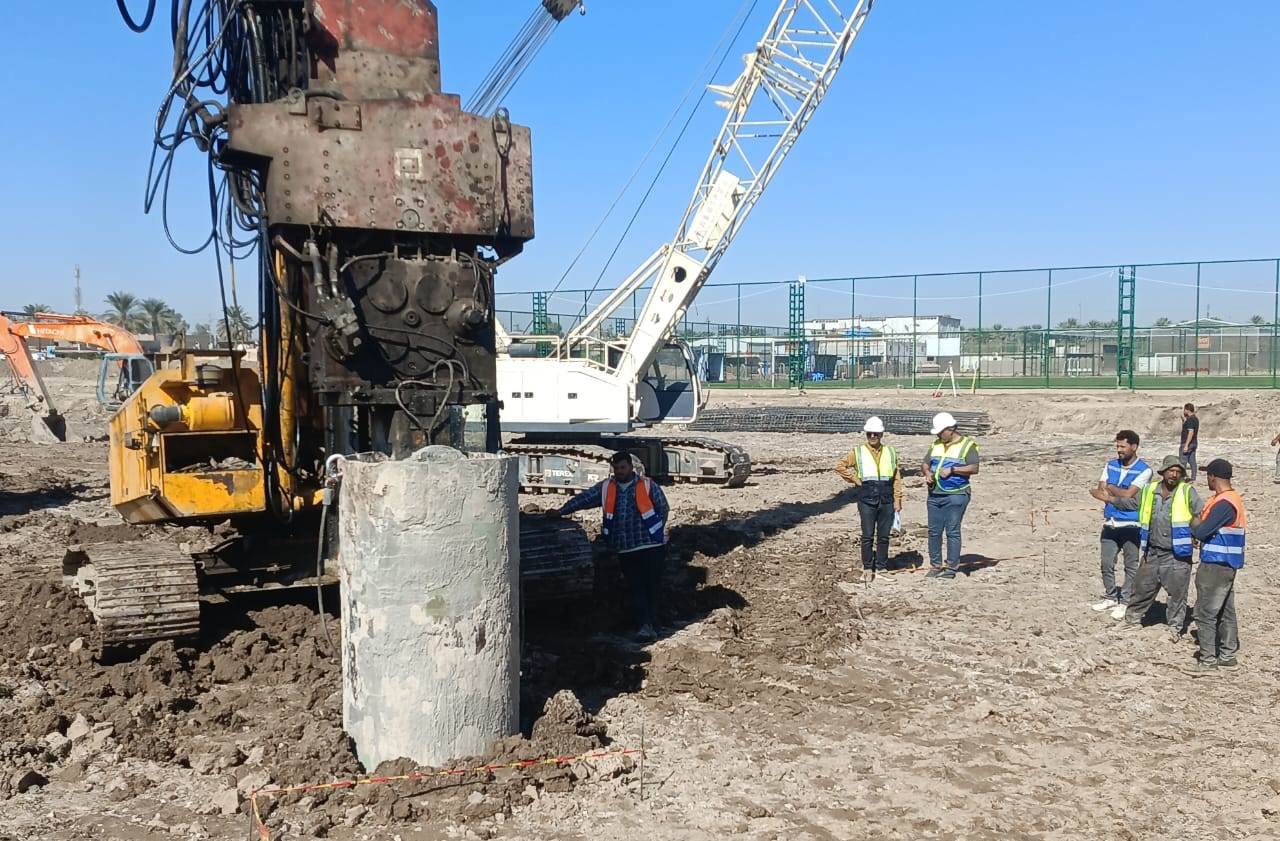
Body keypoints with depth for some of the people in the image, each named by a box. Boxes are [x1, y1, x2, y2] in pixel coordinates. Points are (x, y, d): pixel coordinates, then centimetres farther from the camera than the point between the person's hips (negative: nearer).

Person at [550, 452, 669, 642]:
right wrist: (560, 511, -7)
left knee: (651, 587, -2)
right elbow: (583, 498, 1)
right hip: (625, 550, 3)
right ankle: (644, 626, 0)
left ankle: (650, 625, 4)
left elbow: (663, 509, 3)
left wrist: (655, 532, -1)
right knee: (635, 589, 0)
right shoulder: (605, 488, 8)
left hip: (651, 546, -3)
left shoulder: (648, 485, -1)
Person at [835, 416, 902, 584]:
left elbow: (897, 479, 8)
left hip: (886, 501, 2)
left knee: (883, 537, 7)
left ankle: (881, 568, 17)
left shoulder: (890, 453, 8)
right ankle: (867, 569, 10)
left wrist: (897, 500, 3)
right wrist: (855, 479, -1)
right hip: (867, 501, -2)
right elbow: (840, 466, 5)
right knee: (868, 537, 0)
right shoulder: (858, 453, 2)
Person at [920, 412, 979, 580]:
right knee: (934, 531, 7)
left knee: (952, 531, -4)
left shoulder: (967, 445, -2)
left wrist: (952, 469, -17)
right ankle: (935, 566, 15)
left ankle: (952, 567, 3)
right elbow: (925, 464, 20)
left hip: (955, 495, -6)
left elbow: (974, 468, -11)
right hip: (934, 495, 6)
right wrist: (927, 473, -2)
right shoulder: (936, 445, 16)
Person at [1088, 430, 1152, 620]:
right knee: (1106, 564, 11)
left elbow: (1128, 494, -18)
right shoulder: (1111, 465, 7)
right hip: (1110, 524, 5)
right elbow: (1101, 491, 0)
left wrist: (1110, 488, -5)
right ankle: (1110, 597, 26)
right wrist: (1119, 496, -15)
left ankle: (1125, 602, 14)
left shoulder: (1144, 470, -10)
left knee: (1131, 567, 5)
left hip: (1131, 525, -5)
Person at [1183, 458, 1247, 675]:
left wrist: (1194, 523, -3)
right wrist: (1200, 525, 1)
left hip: (1216, 565, -10)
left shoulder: (1223, 504, -22)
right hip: (1227, 565, 10)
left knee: (1205, 613, -4)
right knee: (1225, 611, 16)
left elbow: (1201, 532, -23)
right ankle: (1227, 655, 24)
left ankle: (1208, 661, 0)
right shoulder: (1233, 498, 12)